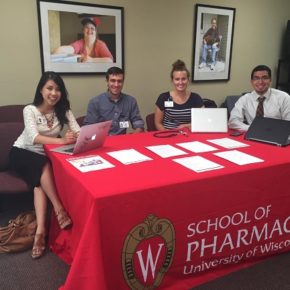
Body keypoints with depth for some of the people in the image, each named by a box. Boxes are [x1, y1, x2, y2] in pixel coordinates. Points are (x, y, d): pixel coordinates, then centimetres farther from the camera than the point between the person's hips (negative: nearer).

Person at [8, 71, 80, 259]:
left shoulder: (63, 110, -5)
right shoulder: (30, 110, -15)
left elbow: (78, 131, -17)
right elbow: (34, 137, -31)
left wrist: (74, 137, -43)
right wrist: (62, 141, -46)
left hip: (45, 157, 3)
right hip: (22, 154, -3)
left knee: (40, 182, -27)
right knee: (44, 167, -33)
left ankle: (40, 230, -32)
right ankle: (59, 209, -26)